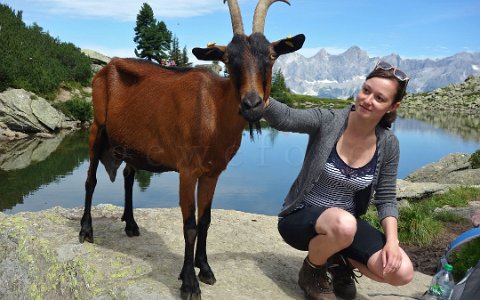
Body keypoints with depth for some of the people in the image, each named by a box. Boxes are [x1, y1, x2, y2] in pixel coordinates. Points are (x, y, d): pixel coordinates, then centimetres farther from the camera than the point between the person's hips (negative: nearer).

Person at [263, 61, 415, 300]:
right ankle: (312, 270, -2)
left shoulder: (388, 145, -6)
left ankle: (340, 261, 16)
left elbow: (386, 199, 0)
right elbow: (283, 118, -35)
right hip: (301, 217, -3)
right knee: (343, 224, -38)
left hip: (345, 222, 4)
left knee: (402, 272, -15)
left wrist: (392, 240, -15)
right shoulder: (327, 121, -17)